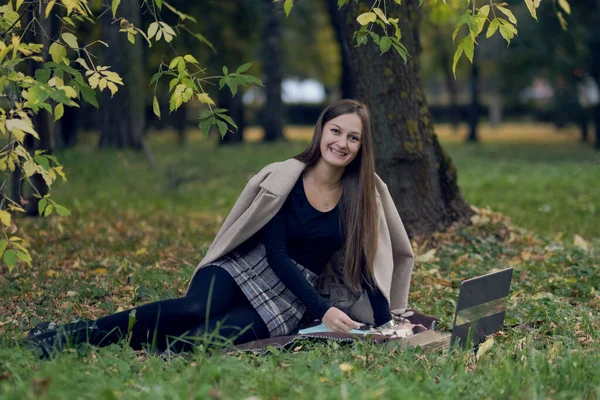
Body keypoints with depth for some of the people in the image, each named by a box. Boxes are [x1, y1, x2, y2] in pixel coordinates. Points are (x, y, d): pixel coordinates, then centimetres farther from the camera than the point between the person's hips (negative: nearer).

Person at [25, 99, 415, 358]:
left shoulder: (362, 195, -1)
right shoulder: (285, 178, -7)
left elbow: (364, 262, 4)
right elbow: (276, 252, -11)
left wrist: (387, 325, -8)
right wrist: (322, 311, -21)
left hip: (293, 298, 2)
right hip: (245, 266, -2)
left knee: (202, 336, -30)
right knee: (193, 309, -34)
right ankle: (67, 336, -32)